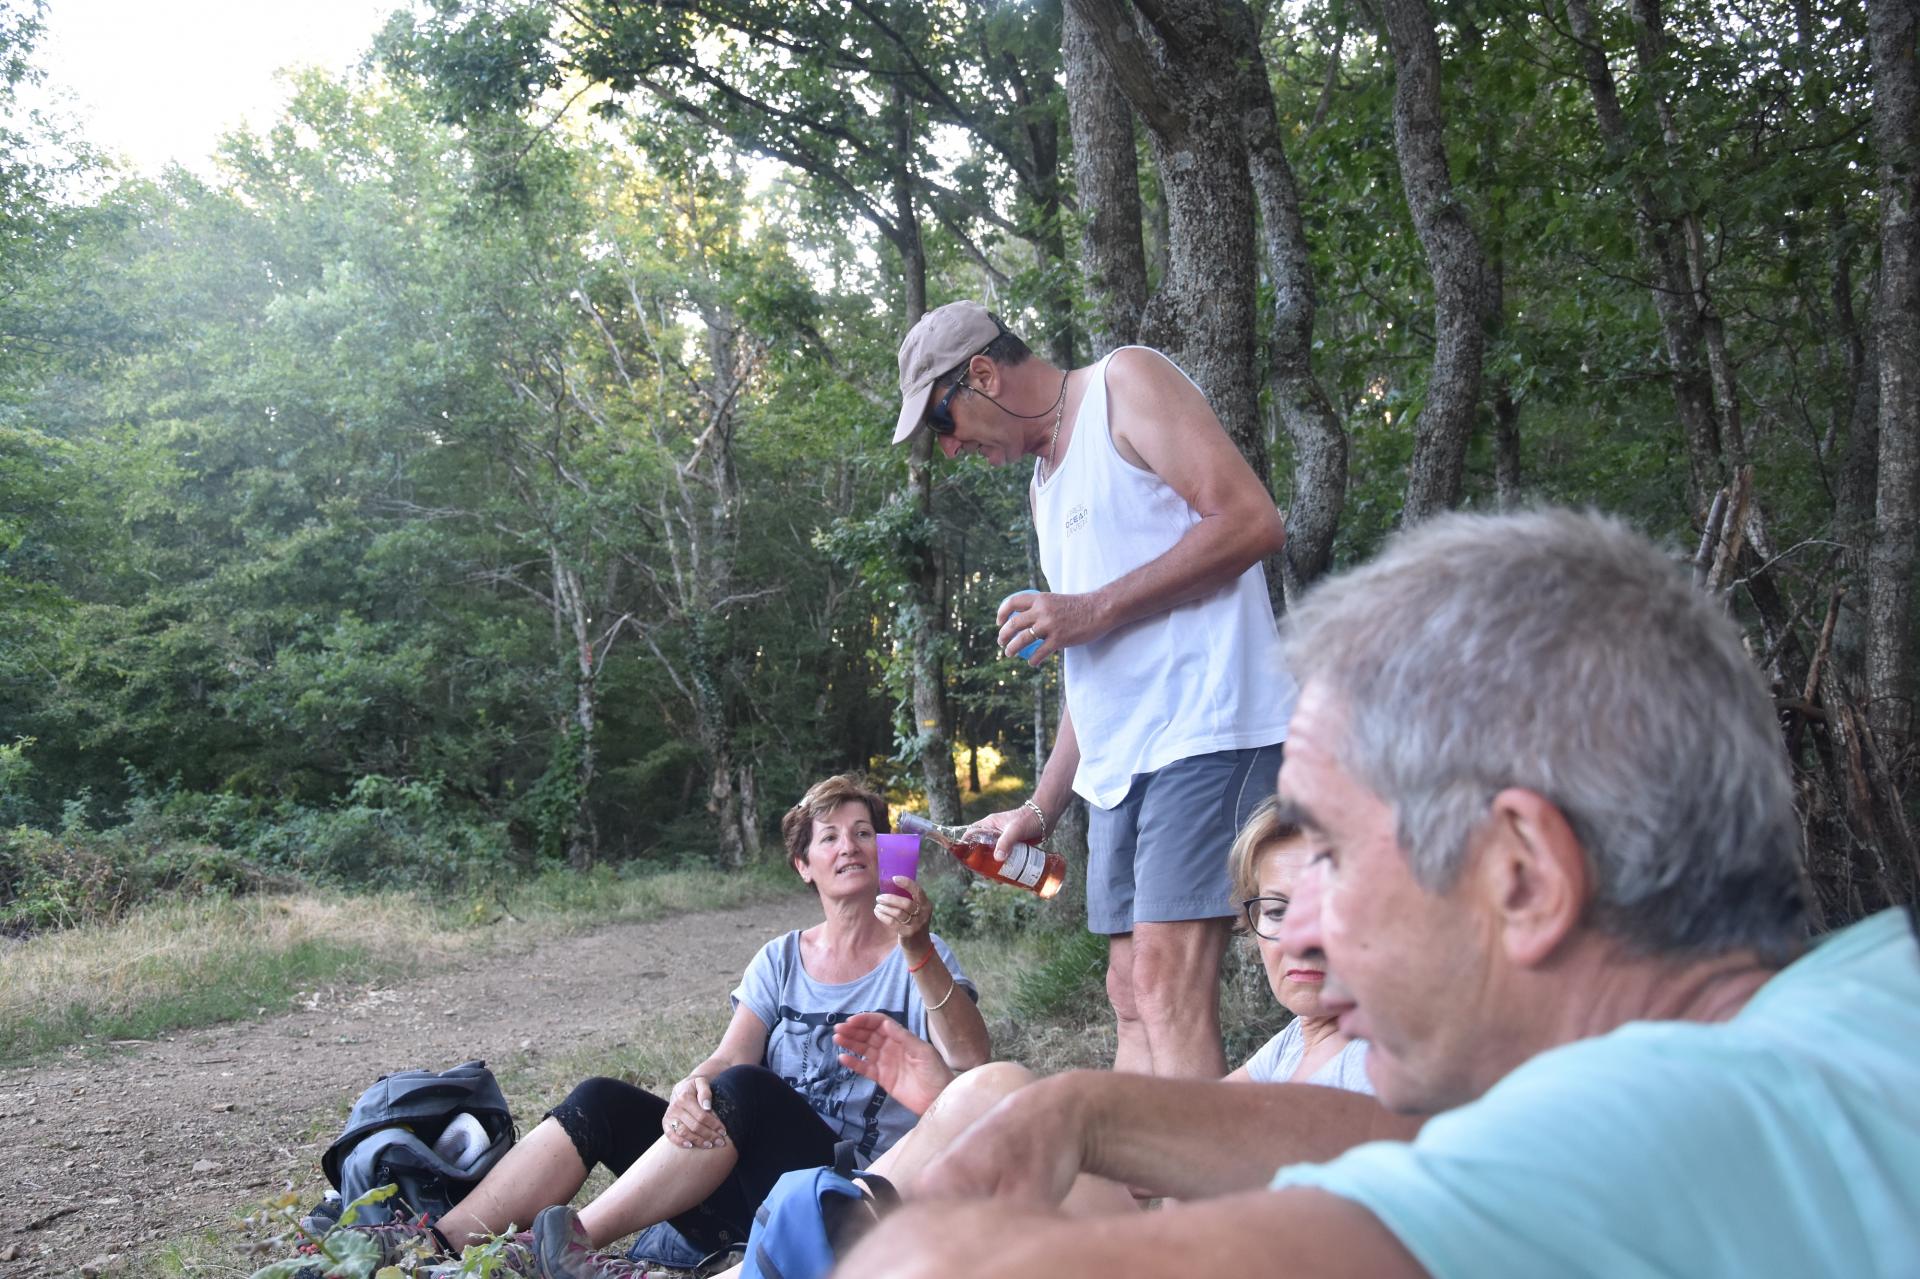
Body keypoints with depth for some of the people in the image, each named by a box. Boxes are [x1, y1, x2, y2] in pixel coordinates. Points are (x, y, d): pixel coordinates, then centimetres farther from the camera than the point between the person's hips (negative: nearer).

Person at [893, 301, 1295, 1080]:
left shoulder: (1126, 383, 0)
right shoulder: (1046, 483, 25)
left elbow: (1252, 520, -14)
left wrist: (1093, 609, -14)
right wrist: (1040, 809, 20)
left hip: (1203, 727, -9)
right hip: (1119, 761, 9)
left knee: (1167, 987, -16)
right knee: (1132, 996, 7)